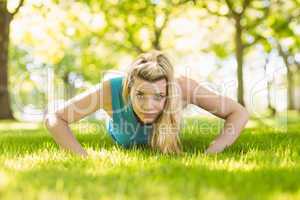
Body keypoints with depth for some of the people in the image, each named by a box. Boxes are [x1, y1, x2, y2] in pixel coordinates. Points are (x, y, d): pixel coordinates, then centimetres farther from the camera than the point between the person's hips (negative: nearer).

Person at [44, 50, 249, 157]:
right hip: (122, 137, 0)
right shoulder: (111, 89, -47)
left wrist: (210, 155, -50)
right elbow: (53, 119, -38)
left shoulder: (182, 87, -46)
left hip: (164, 134, 0)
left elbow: (239, 113, -38)